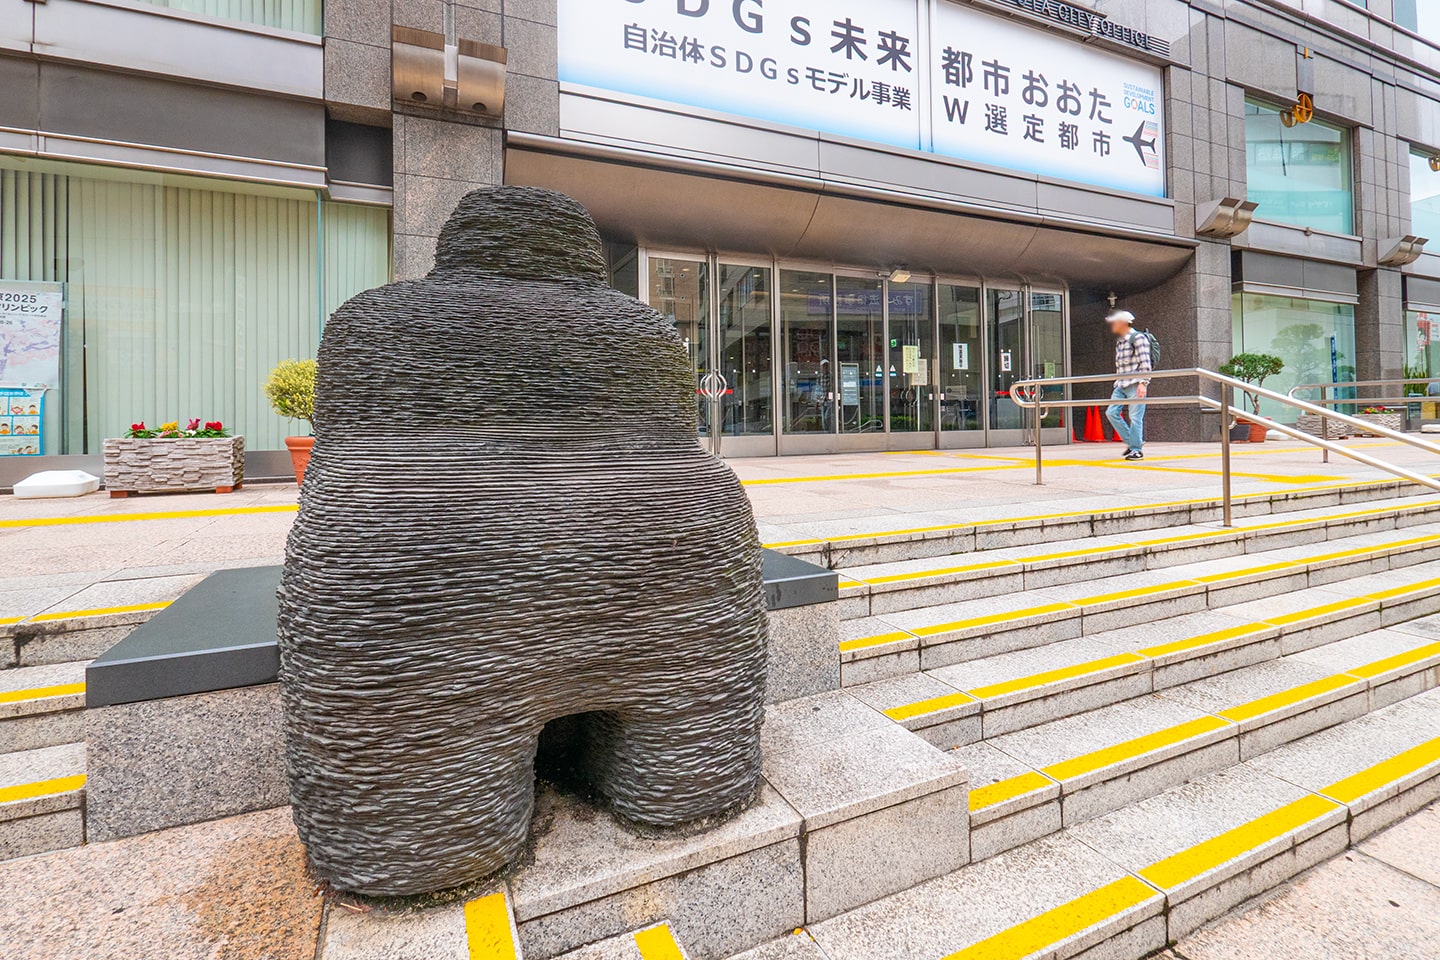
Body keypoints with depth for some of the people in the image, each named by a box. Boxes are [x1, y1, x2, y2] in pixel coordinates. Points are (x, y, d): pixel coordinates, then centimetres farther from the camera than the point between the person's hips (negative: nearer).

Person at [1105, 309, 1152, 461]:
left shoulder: (1138, 338, -6)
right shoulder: (1119, 341, 19)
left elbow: (1145, 363, -13)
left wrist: (1143, 383, -20)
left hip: (1135, 384, -8)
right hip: (1121, 385, 8)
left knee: (1135, 417, -7)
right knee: (1111, 412, -1)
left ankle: (1137, 450, -1)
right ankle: (1131, 442, 9)